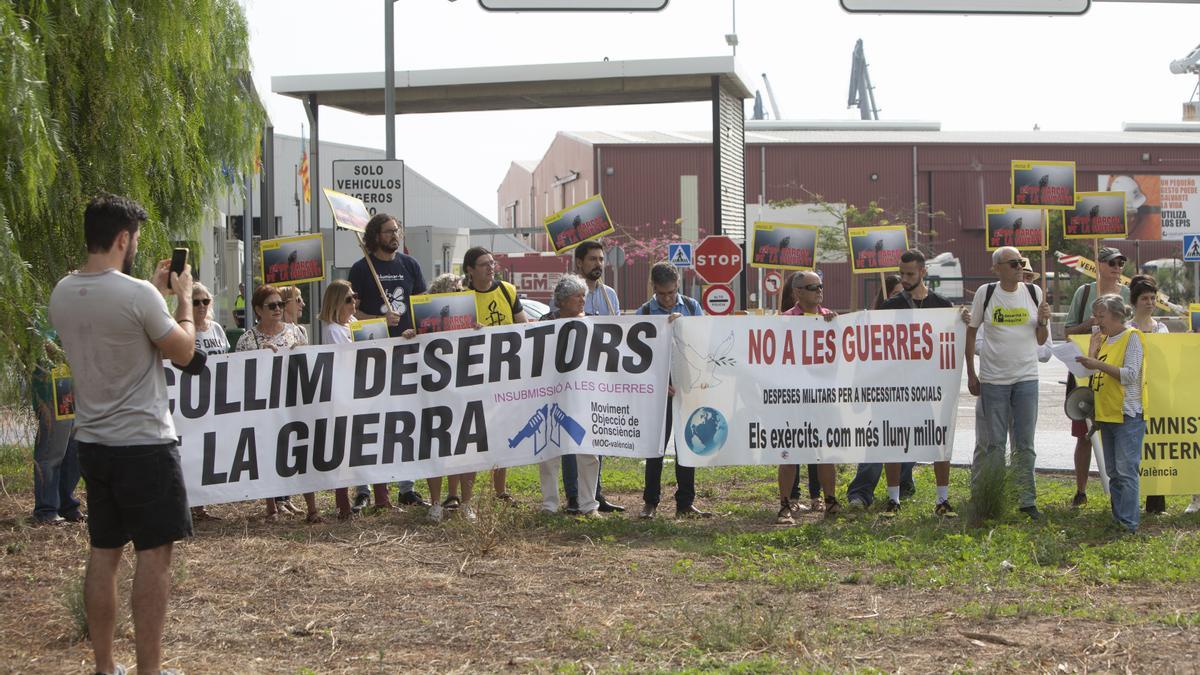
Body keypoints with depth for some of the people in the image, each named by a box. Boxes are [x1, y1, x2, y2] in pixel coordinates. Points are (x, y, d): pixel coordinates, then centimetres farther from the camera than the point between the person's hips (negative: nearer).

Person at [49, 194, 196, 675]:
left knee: (103, 553, 12)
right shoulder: (138, 295, -19)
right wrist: (184, 296, 8)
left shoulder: (62, 293, 3)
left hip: (92, 444, 7)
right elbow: (184, 351, -6)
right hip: (143, 443, -7)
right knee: (154, 553, -1)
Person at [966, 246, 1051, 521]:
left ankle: (1027, 500, 13)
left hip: (1027, 377, 2)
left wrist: (1043, 321, -11)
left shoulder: (1033, 292, 4)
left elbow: (1041, 340, 10)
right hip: (993, 379, -2)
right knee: (994, 443, 2)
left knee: (1025, 444, 6)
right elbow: (971, 331, 6)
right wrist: (971, 373, 3)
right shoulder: (986, 293, -2)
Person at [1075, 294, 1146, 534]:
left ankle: (1129, 523, -12)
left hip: (1128, 415, -9)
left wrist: (1098, 364, -21)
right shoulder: (1104, 339, 17)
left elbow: (1130, 375, -17)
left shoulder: (1131, 337, -7)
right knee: (1113, 472, 11)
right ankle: (1117, 519, 16)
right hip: (1107, 415, 9)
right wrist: (1092, 350, 6)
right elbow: (1096, 374, 18)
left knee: (1127, 470, -11)